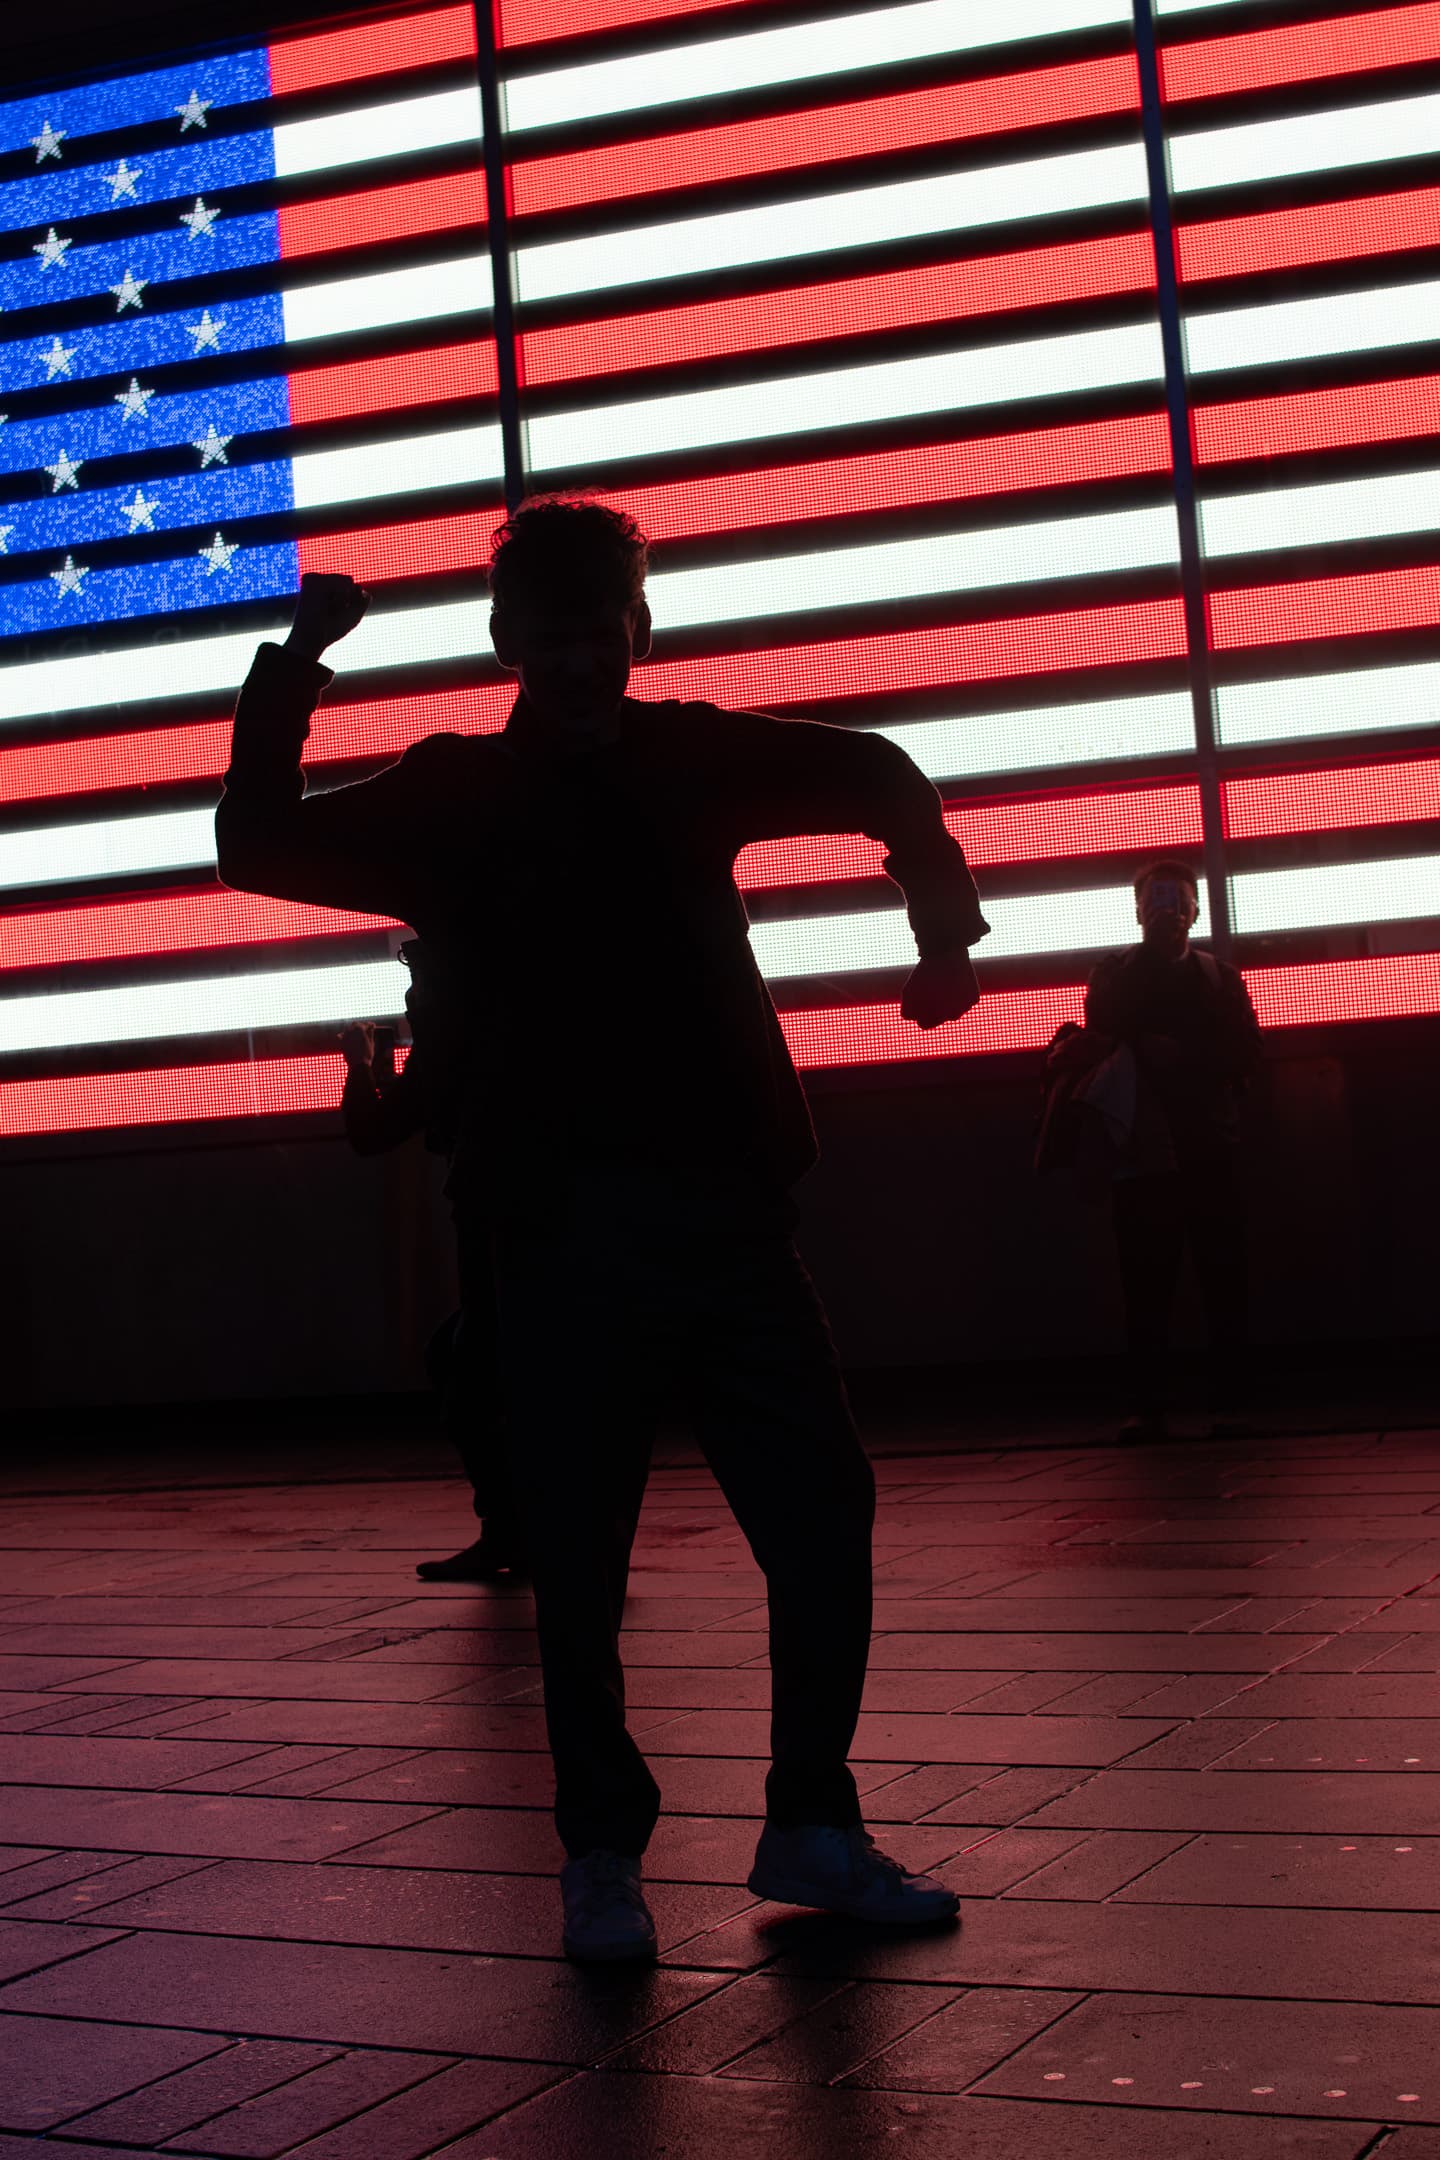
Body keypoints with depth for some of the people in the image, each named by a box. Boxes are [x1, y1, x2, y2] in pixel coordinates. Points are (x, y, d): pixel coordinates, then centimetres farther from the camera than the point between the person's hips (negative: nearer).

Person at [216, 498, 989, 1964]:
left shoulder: (689, 759, 12)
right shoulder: (453, 797, 6)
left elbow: (875, 778, 24)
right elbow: (256, 848, 1)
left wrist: (940, 912, 9)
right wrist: (291, 674, -9)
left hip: (729, 1218, 2)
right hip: (564, 1237, -2)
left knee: (824, 1517, 1)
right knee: (579, 1562, 1)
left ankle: (812, 1827, 18)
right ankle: (601, 1856, 18)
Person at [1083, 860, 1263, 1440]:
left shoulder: (1221, 977, 17)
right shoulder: (1115, 974, 14)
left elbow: (1246, 1054, 6)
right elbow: (1105, 1026, -6)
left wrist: (1179, 1056, -9)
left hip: (1210, 1151, 1)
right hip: (1144, 1152, -1)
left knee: (1224, 1281, -3)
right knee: (1146, 1287, -5)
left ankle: (1228, 1402, 1)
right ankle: (1150, 1407, -4)